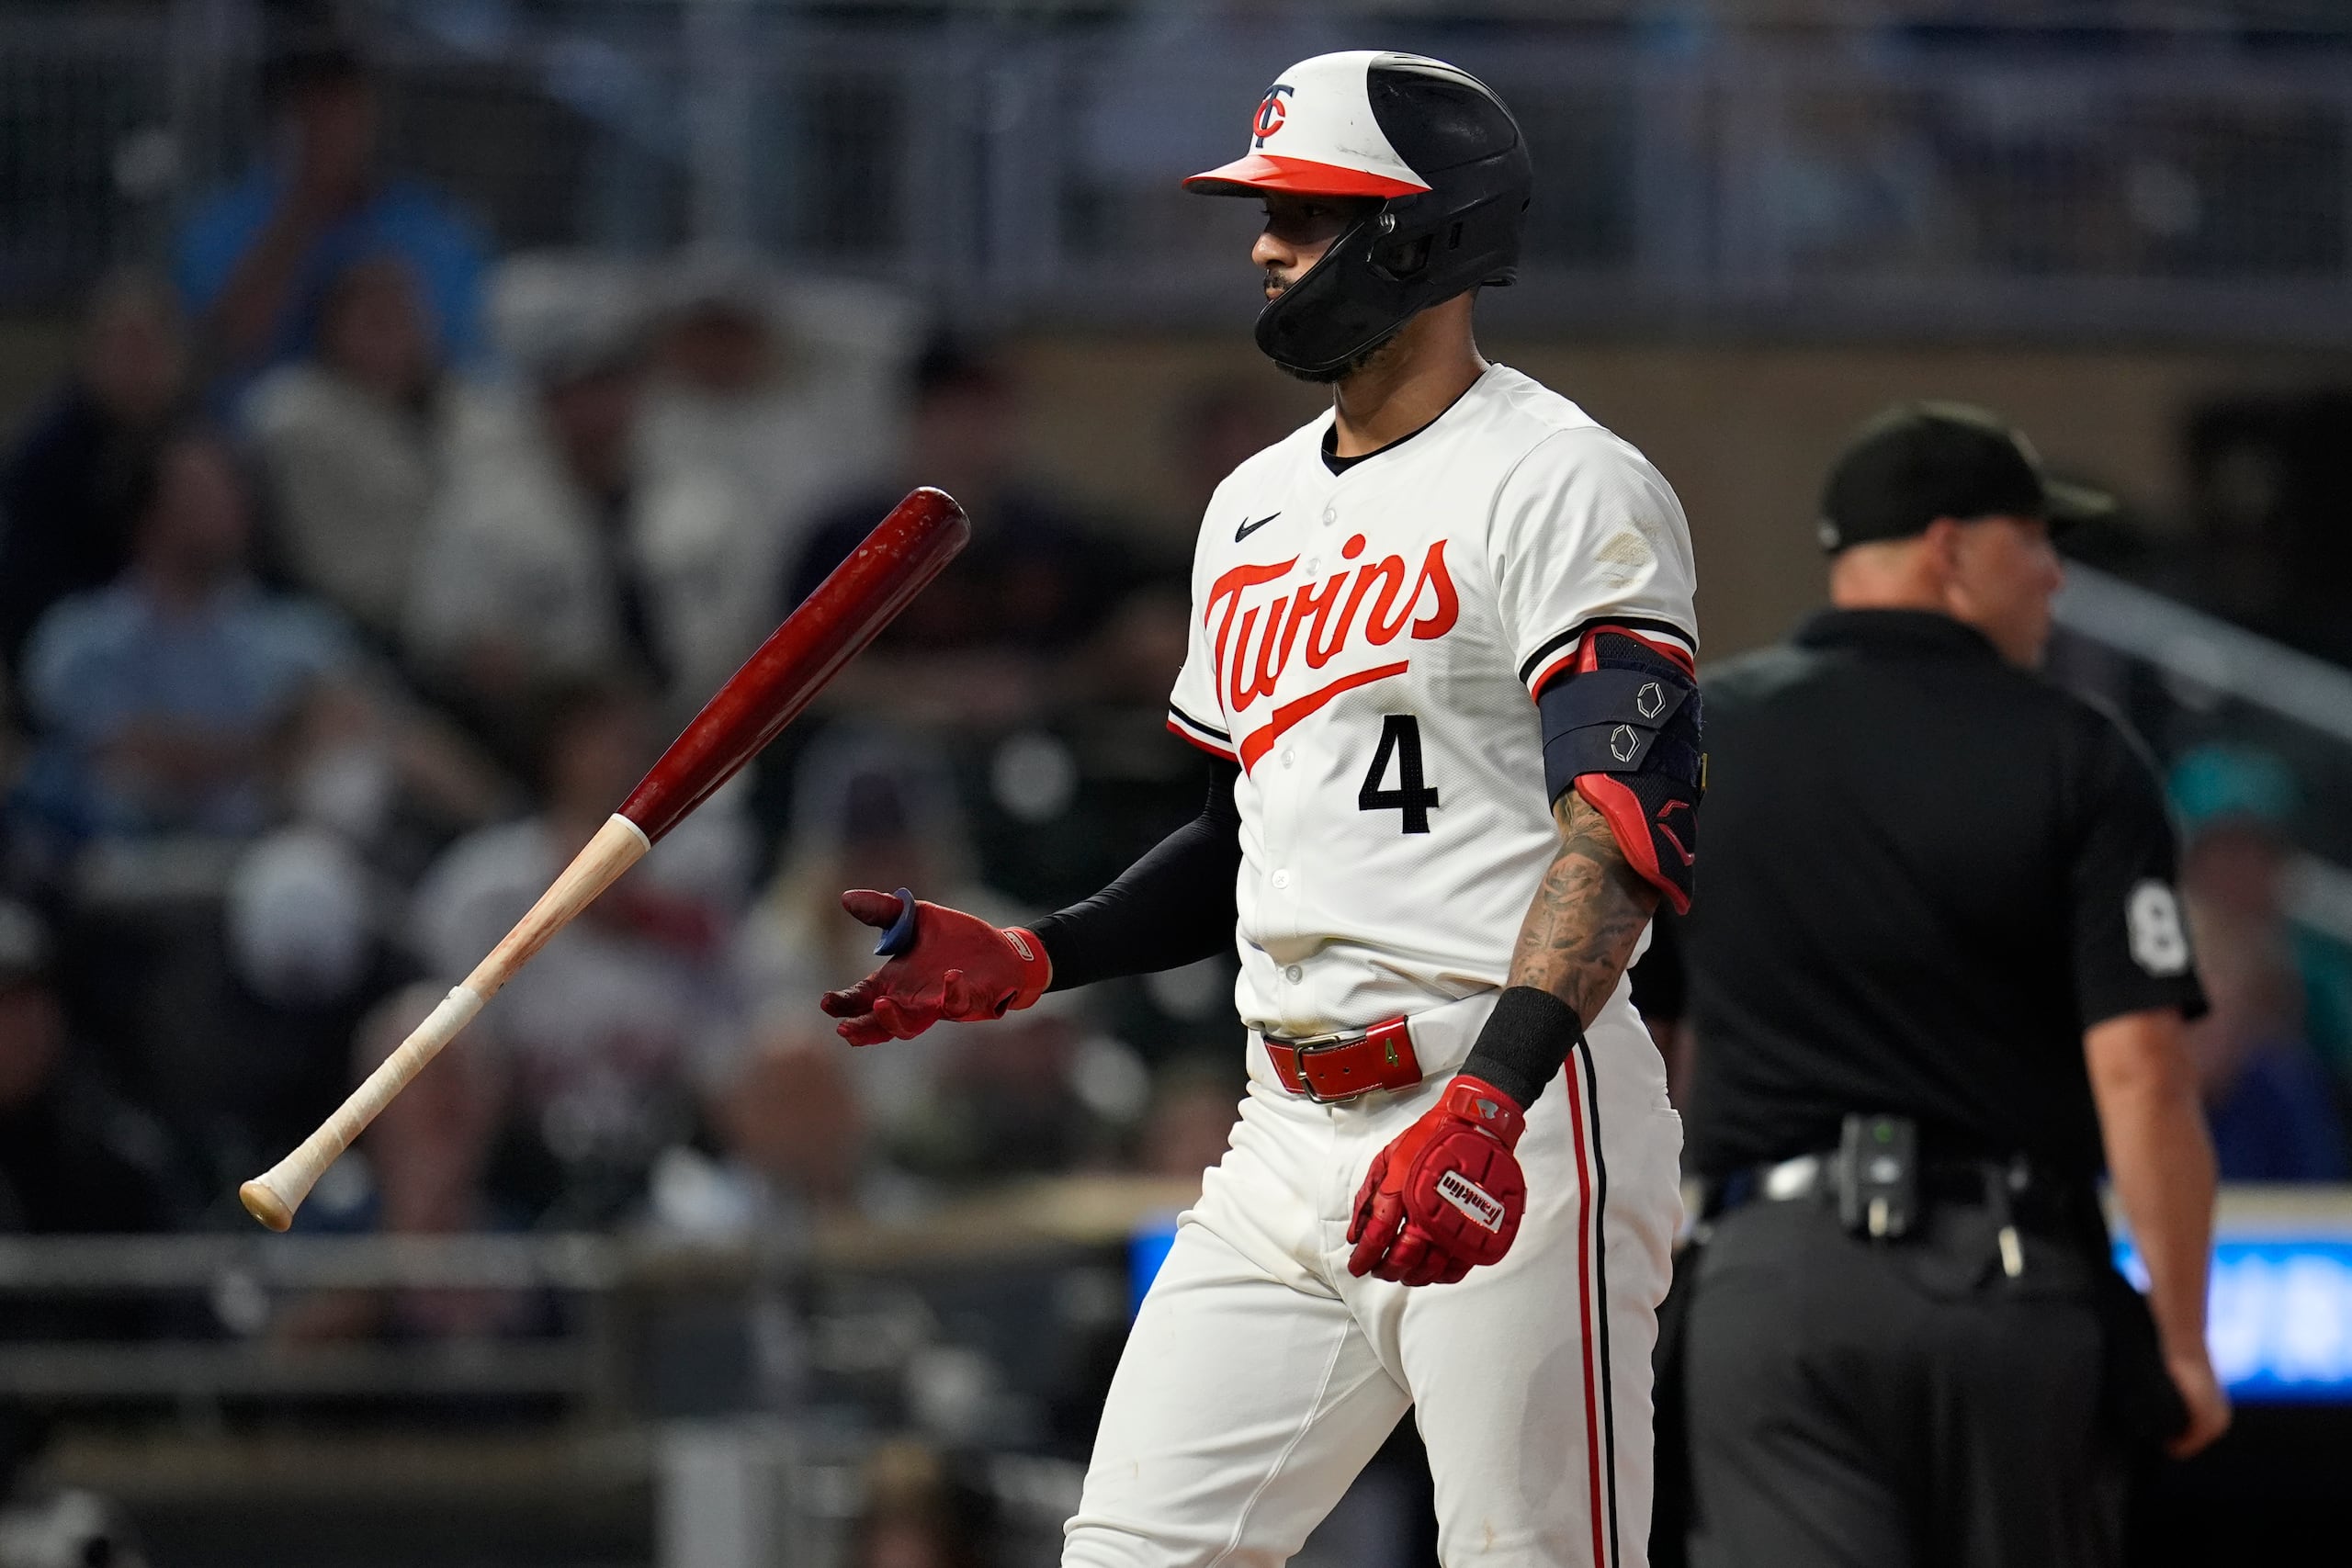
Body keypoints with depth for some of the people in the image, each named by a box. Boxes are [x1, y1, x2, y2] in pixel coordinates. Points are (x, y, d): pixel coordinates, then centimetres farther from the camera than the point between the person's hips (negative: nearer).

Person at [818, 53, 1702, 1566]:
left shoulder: (1562, 486, -9)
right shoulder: (1256, 507, 19)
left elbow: (1630, 826, -20)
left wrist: (1492, 1098, -33)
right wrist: (1024, 961, 13)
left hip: (1525, 1126, -8)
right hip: (1293, 1142, 8)